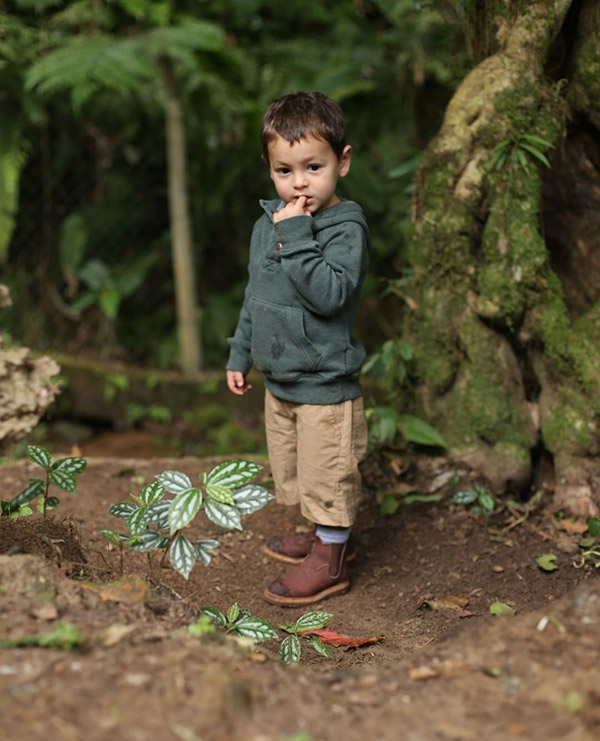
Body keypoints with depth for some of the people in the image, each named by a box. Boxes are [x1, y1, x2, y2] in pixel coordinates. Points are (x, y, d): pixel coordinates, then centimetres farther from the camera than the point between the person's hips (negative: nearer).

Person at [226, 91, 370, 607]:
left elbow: (330, 294, -32)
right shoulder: (268, 224, 5)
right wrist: (240, 354, 19)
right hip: (280, 378, 8)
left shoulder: (346, 227, -18)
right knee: (294, 469, 22)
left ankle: (330, 562, 18)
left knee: (327, 476, 3)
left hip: (325, 385, -8)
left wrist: (297, 238, -31)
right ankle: (320, 534, 41)